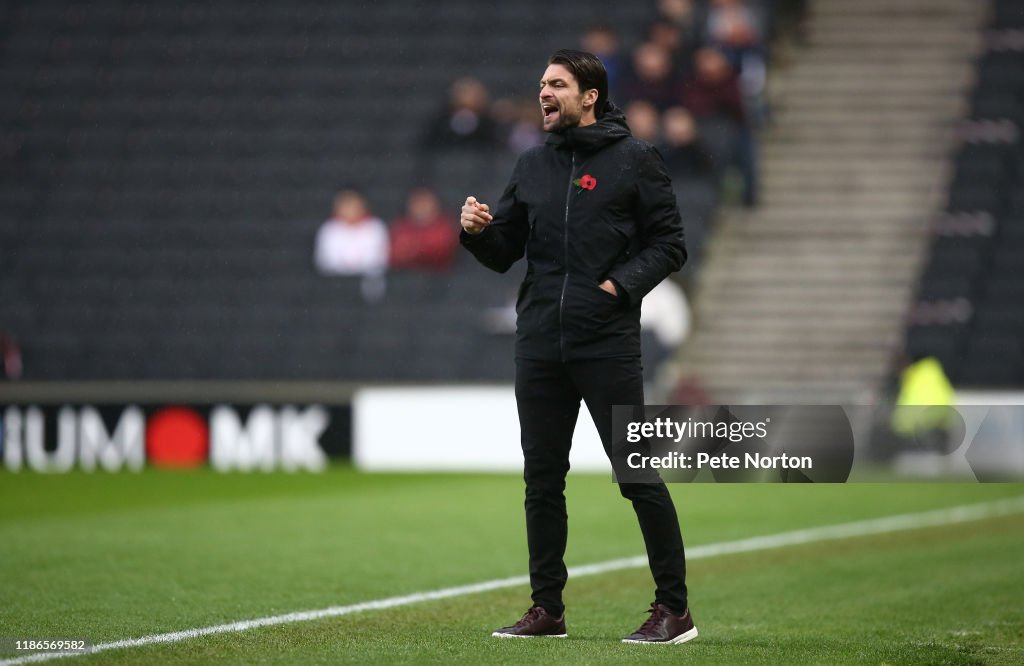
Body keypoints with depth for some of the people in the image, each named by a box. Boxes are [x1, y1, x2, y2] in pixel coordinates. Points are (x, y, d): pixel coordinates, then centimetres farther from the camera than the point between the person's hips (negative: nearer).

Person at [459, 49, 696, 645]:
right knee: (542, 481, 8)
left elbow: (670, 244, -1)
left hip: (608, 344, -5)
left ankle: (675, 609, 1)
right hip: (539, 344, 5)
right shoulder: (534, 165, 14)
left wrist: (623, 283, -15)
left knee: (638, 476, -4)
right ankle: (547, 610, 17)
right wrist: (478, 231, -5)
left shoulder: (634, 159, -1)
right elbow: (503, 254, 16)